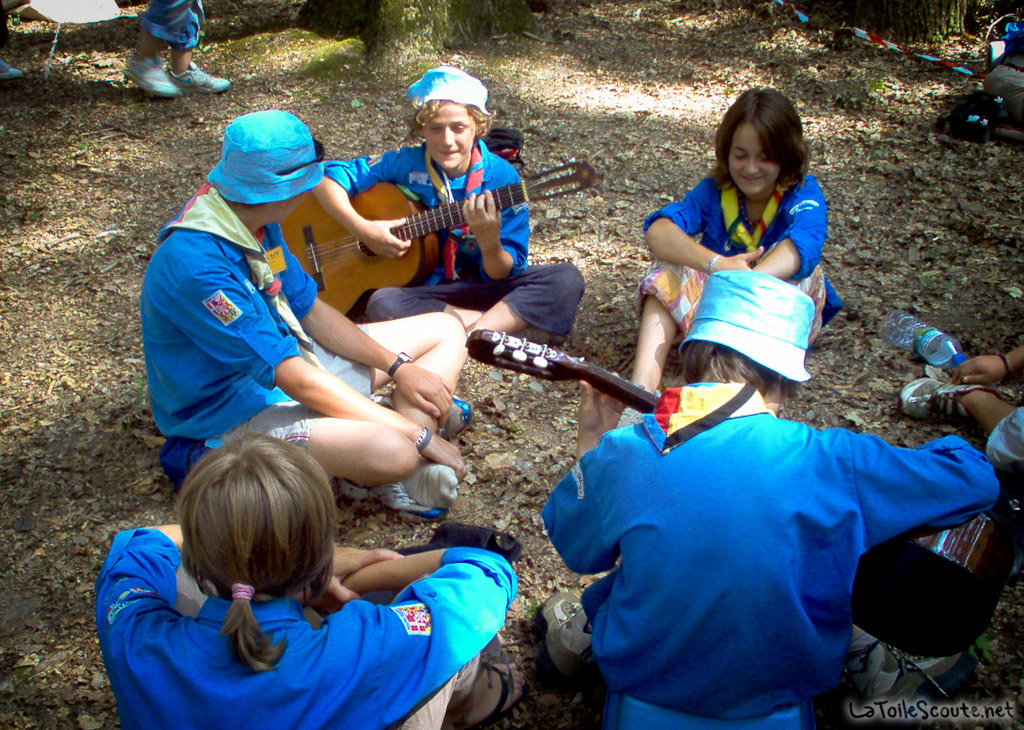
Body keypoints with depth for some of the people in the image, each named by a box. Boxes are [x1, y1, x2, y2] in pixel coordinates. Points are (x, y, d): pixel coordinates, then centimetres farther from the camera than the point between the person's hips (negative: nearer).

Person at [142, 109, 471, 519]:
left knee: (446, 331, 7)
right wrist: (419, 434, -25)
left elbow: (310, 310, 9)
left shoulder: (256, 222, -1)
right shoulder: (198, 263, -30)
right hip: (234, 414, -10)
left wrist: (397, 366, -3)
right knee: (391, 452, -38)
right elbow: (297, 380, -30)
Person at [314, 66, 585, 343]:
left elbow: (501, 275, -10)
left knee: (567, 280, -22)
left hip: (483, 285, 0)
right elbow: (326, 177, -7)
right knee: (382, 304, -34)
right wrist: (364, 229, -19)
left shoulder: (501, 177, -9)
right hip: (425, 287, 1)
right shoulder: (406, 164, -7)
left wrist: (490, 242, -33)